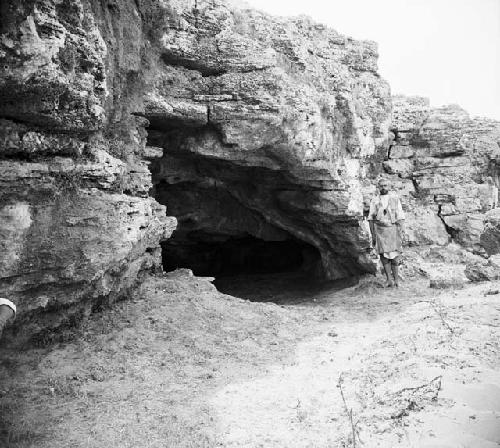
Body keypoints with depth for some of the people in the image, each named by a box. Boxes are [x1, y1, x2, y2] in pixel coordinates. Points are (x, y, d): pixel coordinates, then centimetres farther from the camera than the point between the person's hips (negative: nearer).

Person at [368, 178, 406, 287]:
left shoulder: (395, 199, 5)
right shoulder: (375, 200, 8)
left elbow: (400, 217, 2)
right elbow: (371, 219, 8)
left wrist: (401, 233, -5)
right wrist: (373, 235, 2)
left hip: (393, 229, 0)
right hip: (379, 230, 1)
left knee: (394, 256, 0)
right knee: (384, 254, -9)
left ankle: (396, 279, 10)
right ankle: (389, 279, -7)